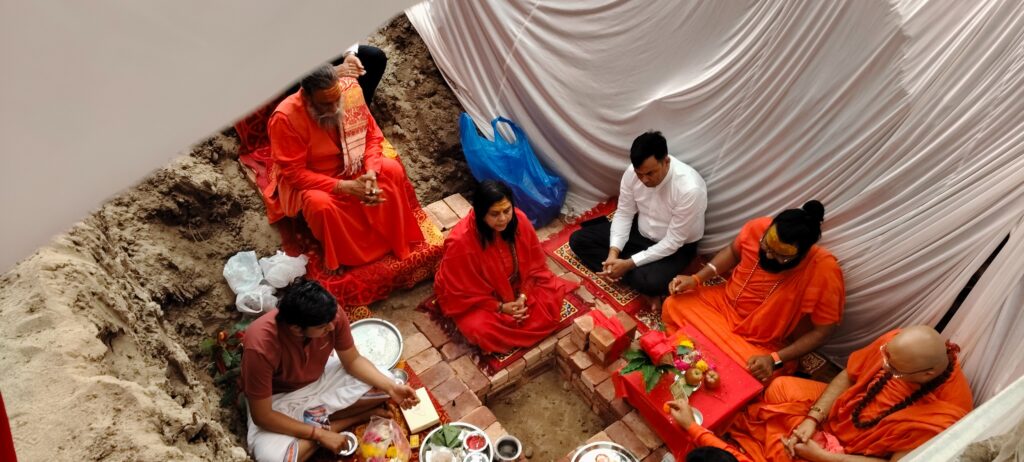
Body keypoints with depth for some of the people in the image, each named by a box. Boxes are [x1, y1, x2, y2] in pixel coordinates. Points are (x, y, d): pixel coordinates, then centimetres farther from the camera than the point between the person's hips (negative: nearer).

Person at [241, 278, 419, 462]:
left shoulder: (333, 315, -26)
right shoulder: (260, 347, -38)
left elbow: (353, 361, -10)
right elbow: (262, 417, -27)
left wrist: (391, 387, -23)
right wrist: (319, 434, -28)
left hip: (320, 377, 4)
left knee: (382, 385, -12)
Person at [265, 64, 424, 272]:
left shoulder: (350, 91, -19)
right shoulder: (285, 118, -31)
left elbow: (372, 134, -7)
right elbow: (293, 172, -26)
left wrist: (371, 171, -24)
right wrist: (343, 187, -33)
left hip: (349, 166, 5)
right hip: (307, 180, -4)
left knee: (393, 169, -17)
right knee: (320, 203, -36)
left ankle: (397, 239, -1)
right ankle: (346, 256, -9)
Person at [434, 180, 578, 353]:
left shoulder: (519, 220, -19)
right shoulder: (461, 241, -32)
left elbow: (534, 264, -5)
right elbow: (462, 291, -20)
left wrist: (523, 296, -16)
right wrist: (500, 307, -22)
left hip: (515, 286, 5)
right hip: (476, 300, -4)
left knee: (551, 300, -11)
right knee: (482, 330, -30)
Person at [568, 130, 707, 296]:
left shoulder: (690, 189, -33)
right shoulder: (632, 172, -17)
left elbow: (672, 242, -26)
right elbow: (624, 213, -5)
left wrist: (629, 264, -27)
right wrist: (613, 252, -20)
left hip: (674, 247, -6)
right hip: (639, 231, 6)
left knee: (650, 283, -37)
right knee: (578, 240, -6)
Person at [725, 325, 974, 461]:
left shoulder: (942, 417, -34)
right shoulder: (896, 343, -21)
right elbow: (847, 376, -6)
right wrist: (811, 419, -16)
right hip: (838, 406, 6)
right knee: (780, 388, -7)